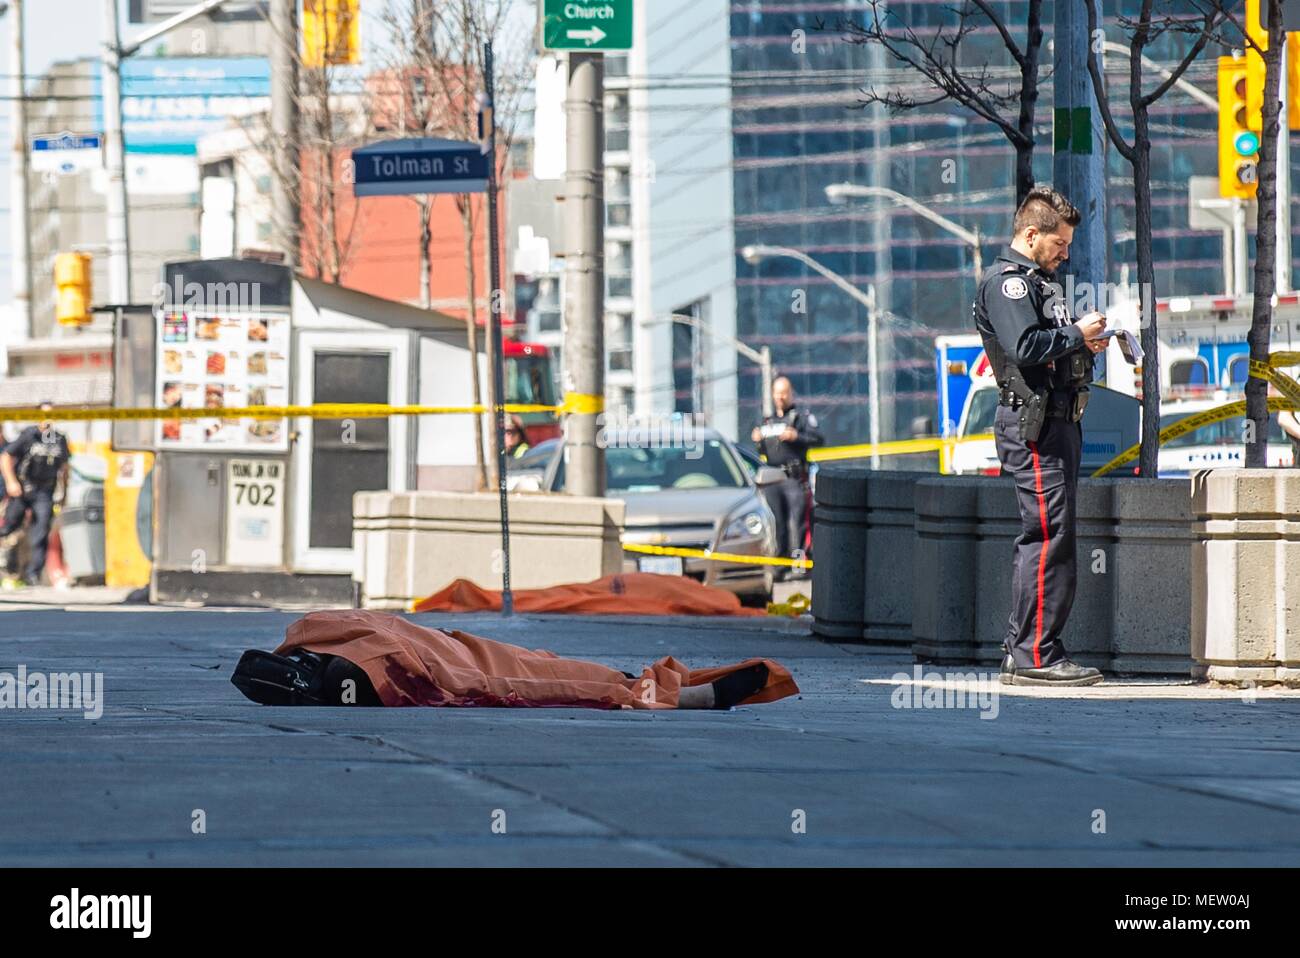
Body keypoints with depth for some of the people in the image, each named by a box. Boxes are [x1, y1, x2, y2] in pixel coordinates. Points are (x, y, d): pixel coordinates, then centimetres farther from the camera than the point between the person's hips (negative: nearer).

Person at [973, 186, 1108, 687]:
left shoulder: (1038, 280, 23)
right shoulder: (1005, 280, -9)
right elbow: (1024, 346, -22)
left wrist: (1085, 345, 9)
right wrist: (1077, 335, -10)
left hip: (1058, 419, 11)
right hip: (1032, 424, -11)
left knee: (1043, 538, 11)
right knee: (1049, 536, -13)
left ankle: (1022, 653, 14)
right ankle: (1034, 655, -13)